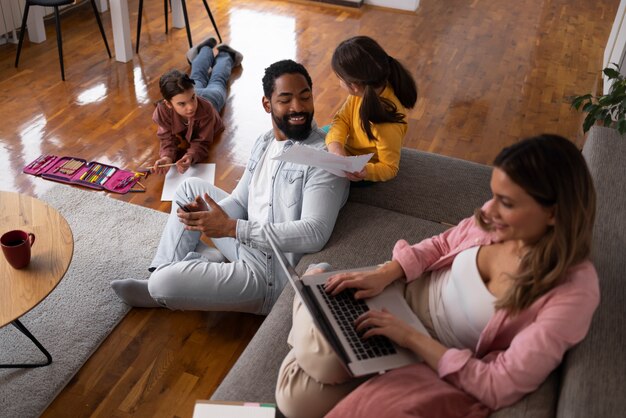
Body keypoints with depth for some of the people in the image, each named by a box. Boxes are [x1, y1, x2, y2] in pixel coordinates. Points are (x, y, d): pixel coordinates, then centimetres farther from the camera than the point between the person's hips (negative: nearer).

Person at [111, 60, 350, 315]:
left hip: (271, 276, -8)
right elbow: (239, 201, 10)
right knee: (191, 187, 16)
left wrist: (231, 228, -31)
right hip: (247, 244, 9)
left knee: (164, 285, -21)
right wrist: (208, 213, -14)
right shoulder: (264, 143, 6)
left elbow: (315, 233, -30)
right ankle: (165, 270, 11)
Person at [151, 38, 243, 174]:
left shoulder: (206, 109, -54)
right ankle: (207, 48, 65)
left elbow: (202, 143, -47)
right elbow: (167, 140, -40)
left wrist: (190, 157, -71)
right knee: (197, 78, 36)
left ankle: (225, 54, 62)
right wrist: (167, 157, -65)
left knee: (218, 80, 33)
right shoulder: (162, 110, -49)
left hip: (211, 96, -2)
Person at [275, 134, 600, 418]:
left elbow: (499, 387, -26)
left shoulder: (572, 293, -27)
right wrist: (384, 274, -9)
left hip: (447, 368, -4)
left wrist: (411, 338, -26)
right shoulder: (498, 218, -11)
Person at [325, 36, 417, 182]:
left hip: (358, 171, -6)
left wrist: (367, 172, -49)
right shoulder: (364, 92, -24)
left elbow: (390, 168, -28)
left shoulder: (387, 126, -42)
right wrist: (335, 144, -32)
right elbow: (342, 119, -12)